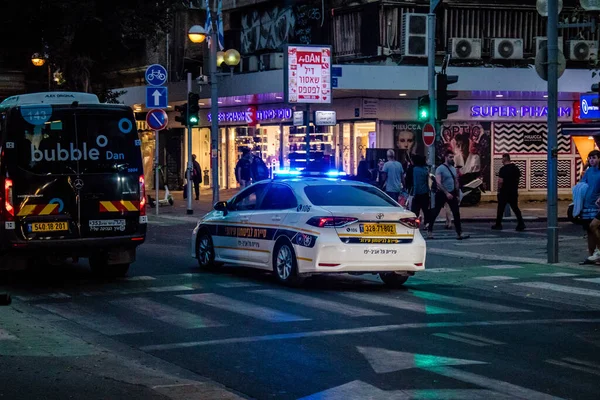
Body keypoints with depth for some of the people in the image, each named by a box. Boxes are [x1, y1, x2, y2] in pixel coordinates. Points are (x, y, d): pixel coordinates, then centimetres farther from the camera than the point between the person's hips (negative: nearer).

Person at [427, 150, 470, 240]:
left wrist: (457, 195, 13)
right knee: (435, 212, 1)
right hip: (441, 194, -6)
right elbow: (438, 182, -19)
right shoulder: (440, 169, -11)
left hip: (452, 193, 6)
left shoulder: (453, 168, 10)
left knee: (456, 213, 1)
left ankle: (459, 233, 1)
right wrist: (446, 193, -25)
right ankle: (429, 231, 12)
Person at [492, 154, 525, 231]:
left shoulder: (503, 169, -15)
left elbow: (500, 181, -20)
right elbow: (518, 179, 15)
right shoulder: (516, 168, 7)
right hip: (514, 192, 6)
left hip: (504, 192, -6)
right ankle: (521, 224, -5)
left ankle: (498, 225, 14)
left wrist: (499, 189, -7)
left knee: (501, 209, 6)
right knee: (515, 208, 7)